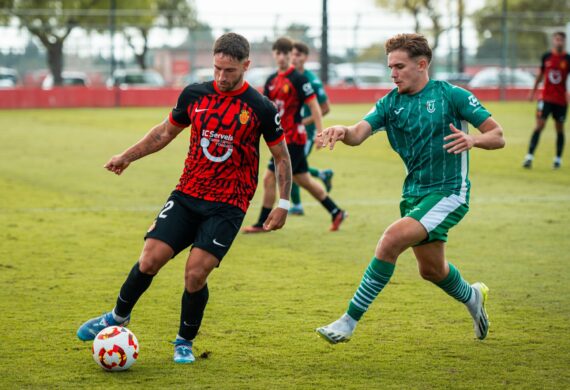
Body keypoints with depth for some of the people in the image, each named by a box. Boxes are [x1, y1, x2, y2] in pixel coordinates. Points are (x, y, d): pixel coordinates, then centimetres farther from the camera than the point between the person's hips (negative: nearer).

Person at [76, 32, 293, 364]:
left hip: (227, 206, -3)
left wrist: (284, 204, -2)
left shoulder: (261, 108, -7)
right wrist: (126, 157, 16)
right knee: (150, 259, -7)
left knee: (195, 273, -14)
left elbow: (282, 157, 3)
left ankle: (185, 342, 11)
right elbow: (166, 131, 18)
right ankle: (118, 317, 20)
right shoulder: (195, 95, 2)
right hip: (186, 196, 3)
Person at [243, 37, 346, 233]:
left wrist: (320, 133, -18)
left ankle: (263, 223, 3)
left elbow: (314, 106, -14)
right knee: (303, 180, 14)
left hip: (292, 137, -8)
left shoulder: (298, 79, -13)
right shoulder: (272, 80, 11)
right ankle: (336, 212, 24)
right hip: (283, 137, 8)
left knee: (270, 178, -7)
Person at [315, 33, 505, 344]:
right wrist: (341, 131, -37)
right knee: (431, 269, 19)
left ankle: (349, 321, -20)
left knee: (391, 240, -25)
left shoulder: (451, 95, -8)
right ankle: (471, 296, 53)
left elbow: (498, 137, -7)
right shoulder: (390, 103, 4)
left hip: (449, 193, -6)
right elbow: (359, 133, -13)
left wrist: (473, 140, -28)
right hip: (413, 194, 7)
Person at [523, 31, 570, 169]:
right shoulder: (546, 57, 3)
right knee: (539, 125, -9)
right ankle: (529, 157, -11)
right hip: (546, 98, 0)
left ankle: (558, 159, 18)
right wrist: (533, 91, 18)